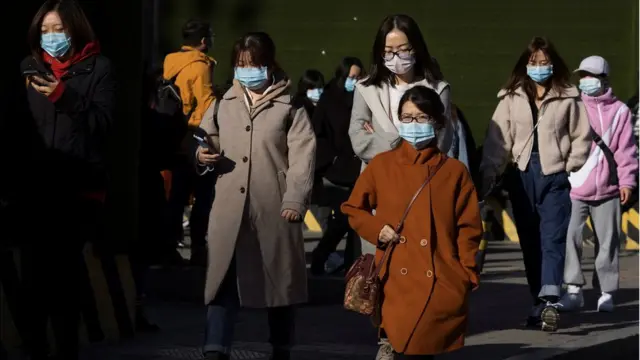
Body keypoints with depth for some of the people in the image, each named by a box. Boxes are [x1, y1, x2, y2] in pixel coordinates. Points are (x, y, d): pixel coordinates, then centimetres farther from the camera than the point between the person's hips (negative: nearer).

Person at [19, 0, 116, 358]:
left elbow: (103, 123, -6)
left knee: (66, 274, -1)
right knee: (35, 272, -2)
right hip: (35, 184, 2)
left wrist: (63, 96, -16)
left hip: (79, 186, -2)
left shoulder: (98, 68, 3)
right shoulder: (29, 67, 11)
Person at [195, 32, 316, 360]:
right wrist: (202, 156, -2)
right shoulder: (223, 105, 14)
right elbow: (206, 142, 23)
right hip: (230, 210, 2)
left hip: (275, 209, -2)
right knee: (223, 279, -4)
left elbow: (302, 157, -5)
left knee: (278, 280, 8)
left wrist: (294, 200, -16)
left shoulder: (290, 107, 2)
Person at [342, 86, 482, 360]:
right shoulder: (381, 165, 8)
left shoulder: (454, 171, 7)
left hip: (442, 286, 0)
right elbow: (353, 209, 19)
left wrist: (467, 277, -2)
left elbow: (468, 228, 7)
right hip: (398, 283, 0)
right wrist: (376, 229, -1)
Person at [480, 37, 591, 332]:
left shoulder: (568, 97, 2)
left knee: (552, 239, -13)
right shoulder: (511, 98, 5)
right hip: (522, 175, 3)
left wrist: (569, 168, -1)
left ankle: (548, 301, -25)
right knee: (530, 243, 7)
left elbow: (582, 137, 7)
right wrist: (489, 174, -8)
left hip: (554, 177, -3)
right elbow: (498, 139, 0)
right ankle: (540, 303, 14)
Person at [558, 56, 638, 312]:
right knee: (569, 237, -10)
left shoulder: (618, 110, 4)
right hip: (573, 187, 0)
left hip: (607, 190, 0)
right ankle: (573, 290, -3)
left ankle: (606, 293, 14)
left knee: (607, 242, 4)